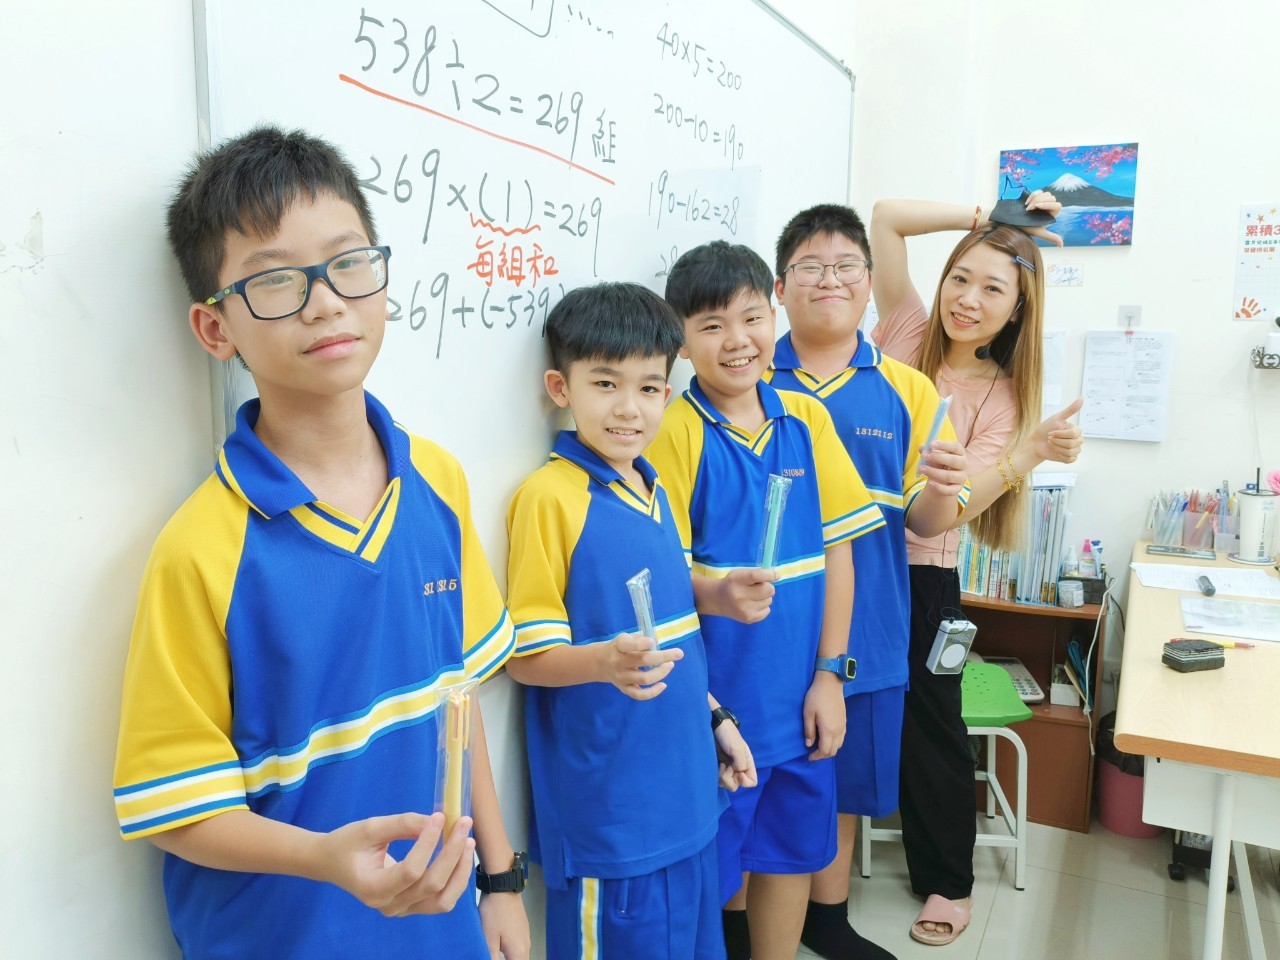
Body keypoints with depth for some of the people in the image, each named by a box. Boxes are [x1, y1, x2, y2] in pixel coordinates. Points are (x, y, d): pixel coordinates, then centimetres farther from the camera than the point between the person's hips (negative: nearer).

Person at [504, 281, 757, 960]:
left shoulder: (655, 490, 8)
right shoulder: (550, 496, -16)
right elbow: (526, 655, -15)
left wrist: (713, 716, 15)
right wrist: (607, 661, -32)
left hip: (683, 788, 8)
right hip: (605, 804, -7)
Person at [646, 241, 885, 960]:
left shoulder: (807, 419, 2)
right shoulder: (675, 431, -12)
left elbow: (836, 549, 3)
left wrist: (829, 674, -1)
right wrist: (717, 595, -32)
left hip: (799, 690, 4)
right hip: (715, 695, -4)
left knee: (793, 847, 18)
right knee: (719, 859, 10)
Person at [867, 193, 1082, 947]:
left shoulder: (1000, 396, -3)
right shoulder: (908, 332, 0)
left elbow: (956, 503, -17)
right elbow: (886, 216, -5)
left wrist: (1032, 452, -31)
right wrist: (986, 217, -2)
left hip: (919, 575, -2)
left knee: (930, 724, 10)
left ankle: (948, 881, 33)